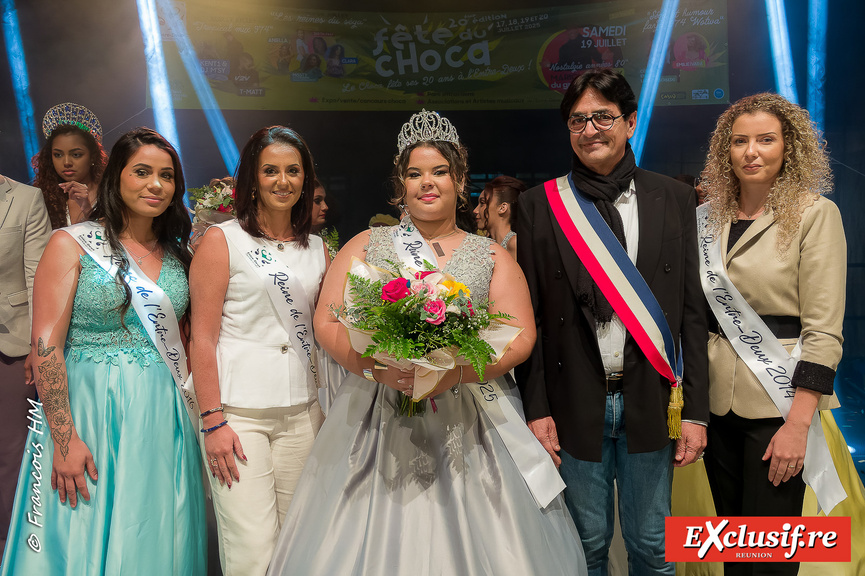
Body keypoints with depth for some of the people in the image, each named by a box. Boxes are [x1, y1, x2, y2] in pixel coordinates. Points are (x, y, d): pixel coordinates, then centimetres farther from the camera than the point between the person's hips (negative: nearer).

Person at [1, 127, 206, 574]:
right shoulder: (72, 244, -4)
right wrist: (64, 439, -16)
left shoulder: (177, 254, 10)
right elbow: (46, 346, -10)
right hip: (87, 410, -4)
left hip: (164, 415, 4)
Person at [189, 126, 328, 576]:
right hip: (238, 411, -4)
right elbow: (202, 336, -5)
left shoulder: (317, 249, 13)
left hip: (302, 411, 4)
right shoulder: (222, 240, 0)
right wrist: (212, 421, -11)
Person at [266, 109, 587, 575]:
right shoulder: (367, 246, 8)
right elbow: (328, 322, 1)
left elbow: (521, 335, -1)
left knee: (470, 534, 4)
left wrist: (458, 372, -17)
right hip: (379, 414, 0)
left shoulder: (492, 257, 8)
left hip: (469, 420, 0)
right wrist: (374, 367, -17)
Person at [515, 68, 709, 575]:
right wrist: (536, 409, -5)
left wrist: (695, 411, -1)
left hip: (651, 406, 1)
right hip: (575, 407, -1)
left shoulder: (674, 199, 3)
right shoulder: (540, 204, 0)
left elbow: (692, 312, 3)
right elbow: (528, 317, -1)